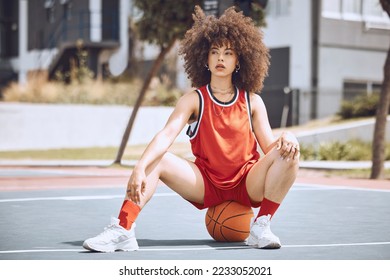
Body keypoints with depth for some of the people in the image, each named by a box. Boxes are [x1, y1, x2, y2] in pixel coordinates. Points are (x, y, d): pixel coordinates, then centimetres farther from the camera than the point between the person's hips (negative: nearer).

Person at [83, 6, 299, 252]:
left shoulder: (252, 101, 3)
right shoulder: (194, 100, -2)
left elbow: (269, 146, -1)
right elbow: (167, 135, -18)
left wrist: (286, 139, -27)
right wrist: (140, 168, -36)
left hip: (248, 186, 1)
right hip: (207, 185, 0)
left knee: (289, 150, -24)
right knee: (155, 159, -23)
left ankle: (262, 227, -19)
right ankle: (123, 230, -33)